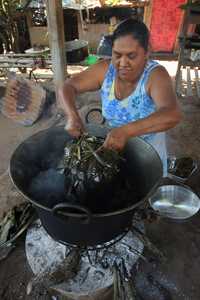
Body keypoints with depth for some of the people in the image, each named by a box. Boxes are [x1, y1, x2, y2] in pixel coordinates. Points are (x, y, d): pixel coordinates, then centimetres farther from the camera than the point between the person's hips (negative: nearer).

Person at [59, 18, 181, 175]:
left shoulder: (155, 75, -26)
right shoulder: (105, 69, -15)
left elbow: (172, 114, -42)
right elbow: (68, 87, -10)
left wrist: (126, 131, -55)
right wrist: (73, 116, -29)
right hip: (113, 148, 3)